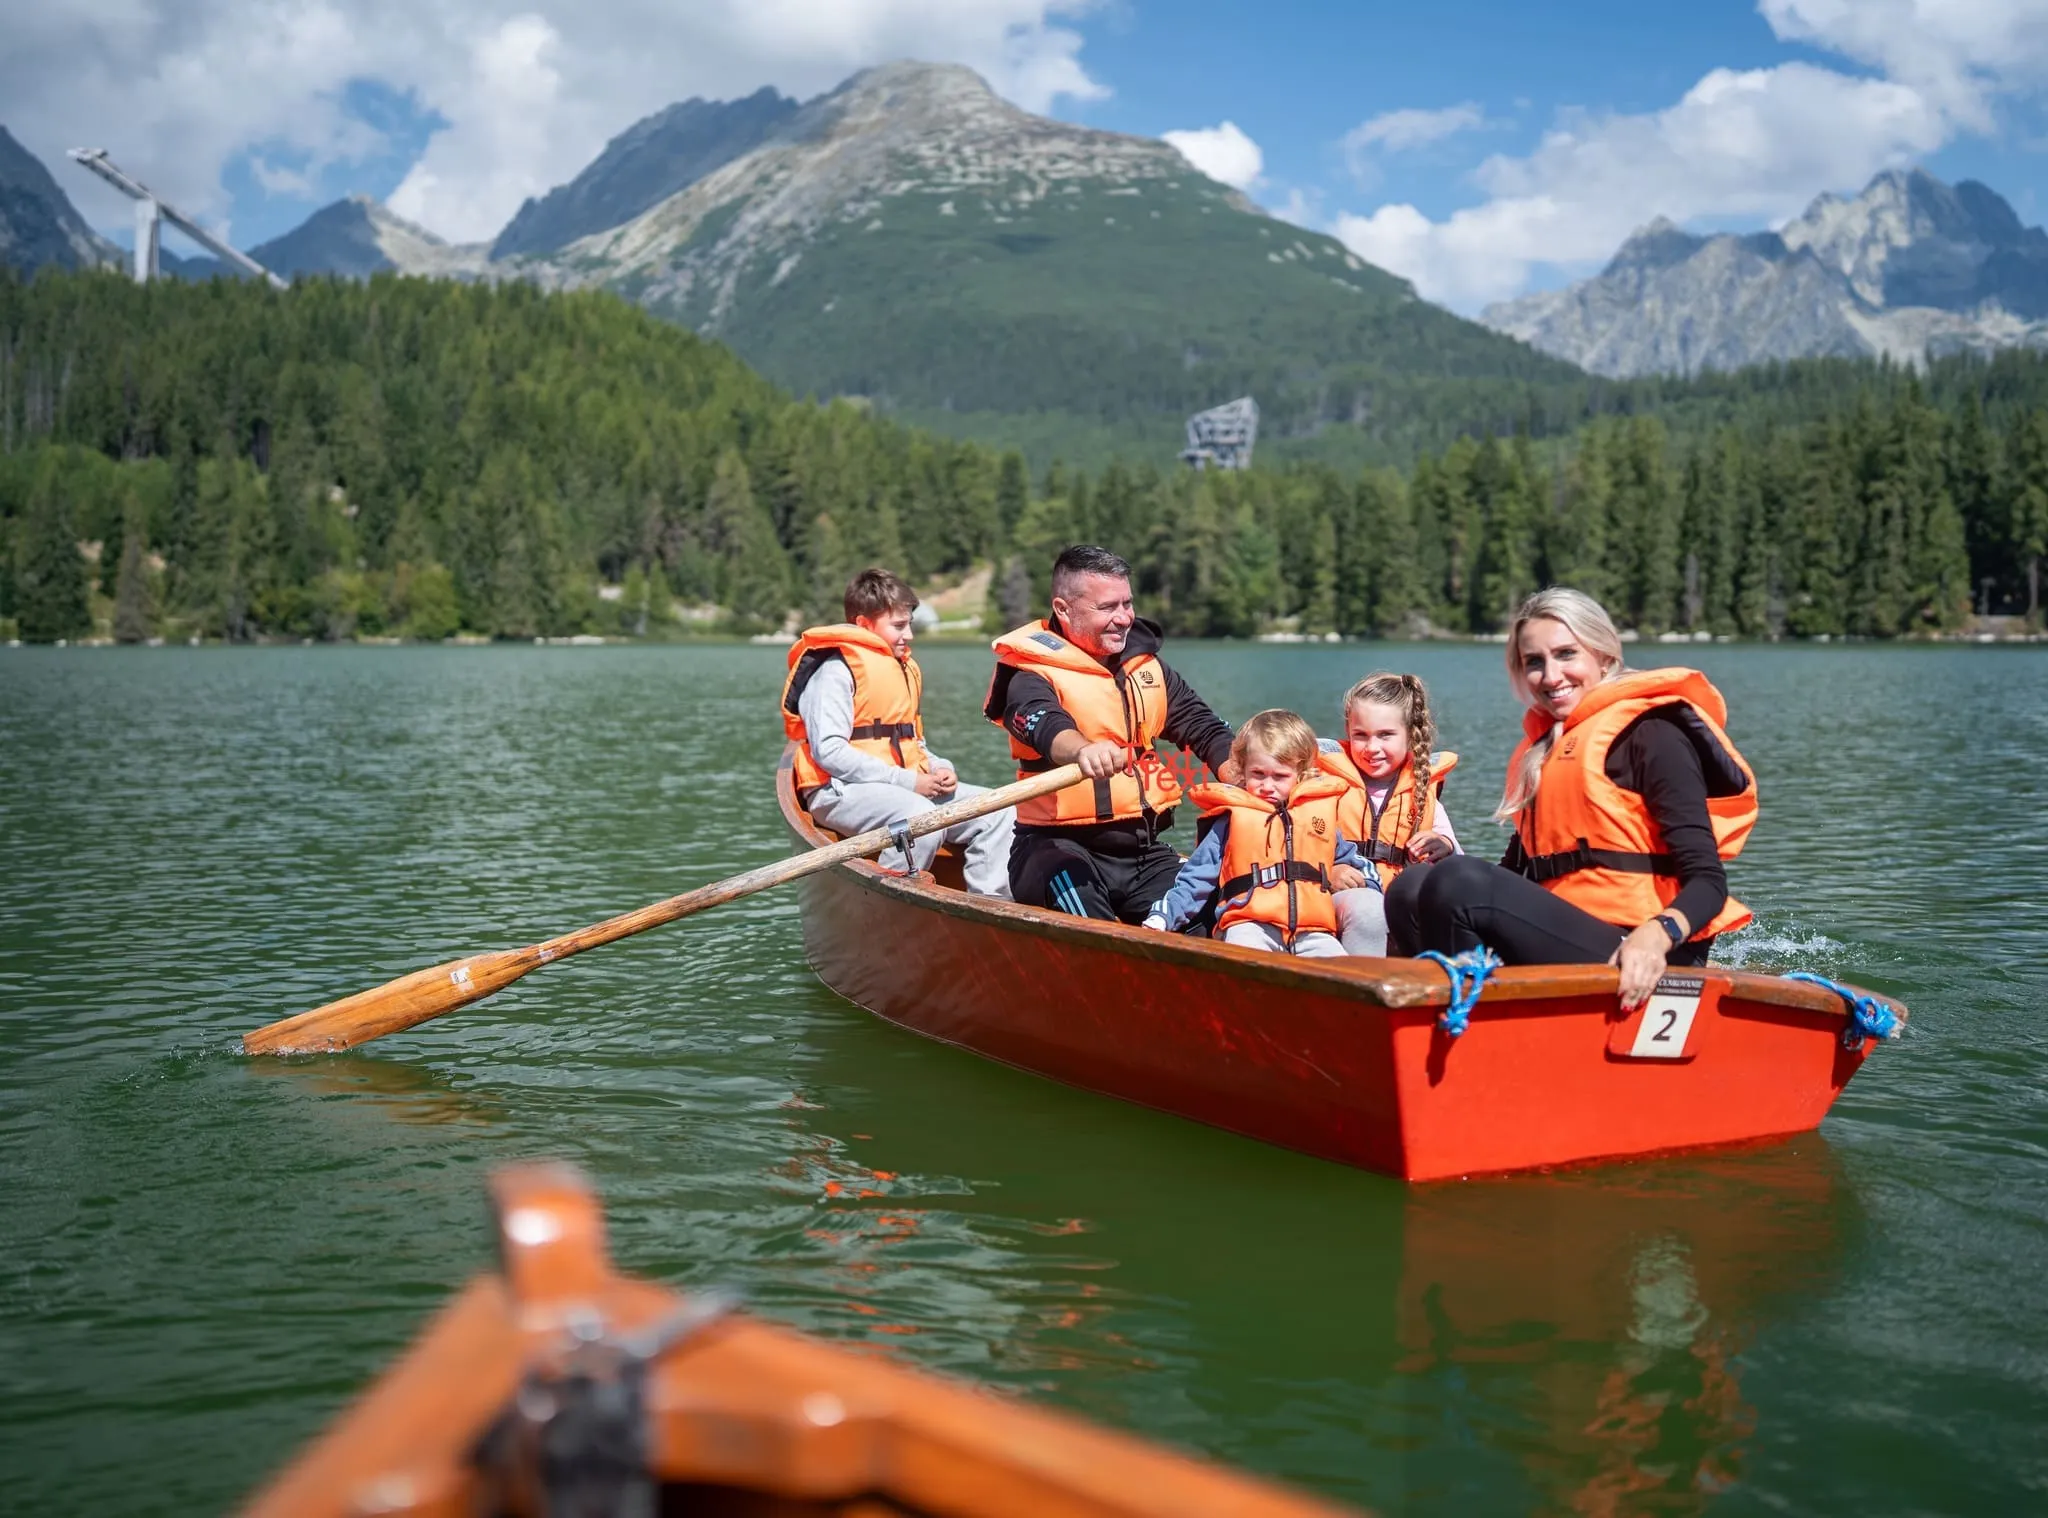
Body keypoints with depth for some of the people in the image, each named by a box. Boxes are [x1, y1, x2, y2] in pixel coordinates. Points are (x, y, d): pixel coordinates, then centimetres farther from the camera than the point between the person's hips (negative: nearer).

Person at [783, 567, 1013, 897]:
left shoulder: (906, 669, 22)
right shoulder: (835, 669, -8)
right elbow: (828, 751, -18)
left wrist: (939, 769, 4)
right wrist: (906, 781, -19)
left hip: (911, 787, 9)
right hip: (842, 791, -9)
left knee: (998, 812, -3)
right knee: (922, 818, -37)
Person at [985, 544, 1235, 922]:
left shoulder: (1145, 664, 15)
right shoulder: (1031, 674, -7)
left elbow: (1202, 725, 17)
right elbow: (1046, 726, -29)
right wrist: (1083, 750, -54)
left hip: (1144, 849, 6)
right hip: (1059, 846, -6)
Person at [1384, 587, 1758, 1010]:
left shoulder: (1650, 734, -2)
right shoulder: (1545, 745, 22)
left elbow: (1708, 881, -11)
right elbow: (1518, 871, 17)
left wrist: (1657, 935, -31)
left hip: (1635, 967, -8)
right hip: (1562, 948, 8)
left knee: (1458, 883, -26)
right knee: (1411, 887, -9)